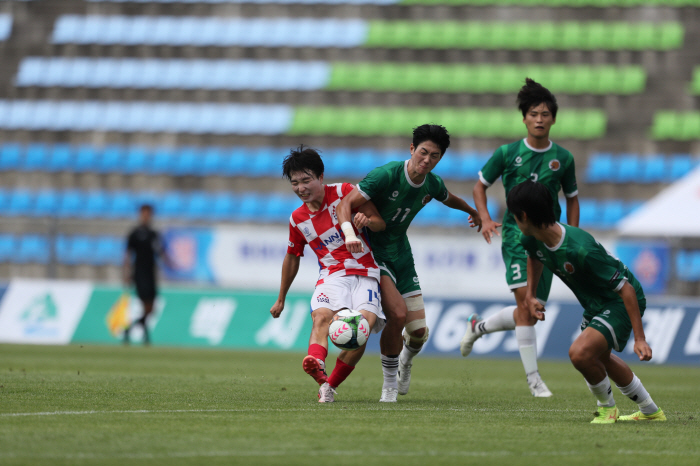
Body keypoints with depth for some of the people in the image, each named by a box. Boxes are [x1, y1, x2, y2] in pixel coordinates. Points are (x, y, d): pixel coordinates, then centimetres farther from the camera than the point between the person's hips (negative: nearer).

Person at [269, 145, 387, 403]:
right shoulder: (298, 219, 11)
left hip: (364, 273, -2)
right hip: (332, 274, 2)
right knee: (322, 316, -31)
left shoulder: (344, 192, 0)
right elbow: (292, 257, 26)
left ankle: (331, 385, -17)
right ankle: (317, 368, -61)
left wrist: (366, 220, -21)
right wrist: (281, 299, 31)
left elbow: (381, 223, 3)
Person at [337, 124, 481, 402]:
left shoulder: (432, 184, -3)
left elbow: (449, 199, 23)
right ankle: (389, 384, -5)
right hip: (372, 252, -6)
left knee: (419, 331, -3)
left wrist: (473, 212, 43)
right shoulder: (386, 175, -22)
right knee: (398, 313, -26)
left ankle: (405, 361, 36)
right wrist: (349, 234, -43)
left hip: (401, 255, 6)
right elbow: (345, 205, -24)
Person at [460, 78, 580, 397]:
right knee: (525, 302, -17)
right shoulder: (507, 153, -1)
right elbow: (480, 185, 10)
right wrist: (485, 219, -7)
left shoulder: (563, 158, 5)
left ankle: (478, 327, 32)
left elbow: (572, 198, 17)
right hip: (516, 232, -3)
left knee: (532, 312, 5)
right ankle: (533, 377, -13)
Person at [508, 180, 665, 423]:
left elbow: (625, 288, -31)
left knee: (580, 352, -28)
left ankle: (607, 407, 1)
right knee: (599, 357, 29)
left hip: (622, 303, -10)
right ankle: (650, 411, 47)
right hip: (596, 304, 10)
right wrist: (530, 295, 11)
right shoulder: (534, 240, -12)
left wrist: (640, 339, -30)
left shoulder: (581, 249, -37)